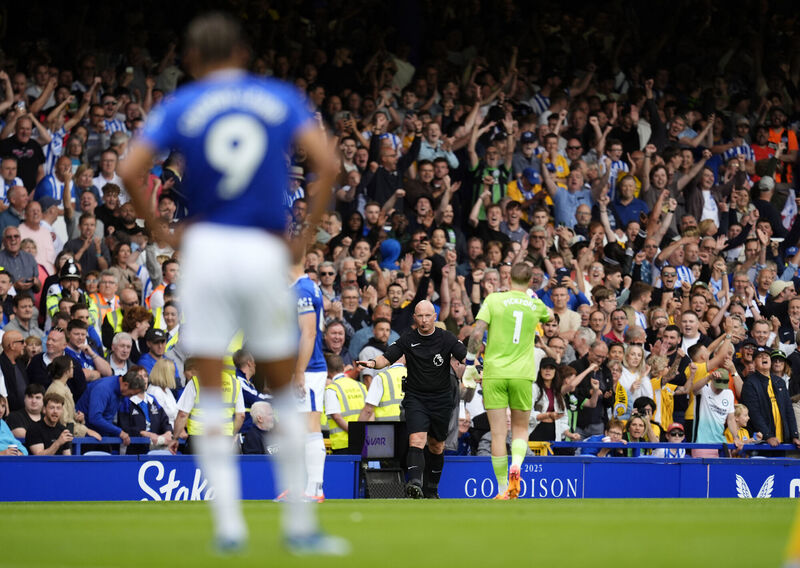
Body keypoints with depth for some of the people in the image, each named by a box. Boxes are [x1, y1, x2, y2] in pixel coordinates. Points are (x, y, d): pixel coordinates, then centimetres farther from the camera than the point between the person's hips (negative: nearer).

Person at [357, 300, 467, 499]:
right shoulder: (408, 339, 0)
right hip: (415, 398, -1)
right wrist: (373, 363, -23)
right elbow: (387, 358, -2)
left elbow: (464, 356, -12)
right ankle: (414, 483, -37)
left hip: (442, 399, 1)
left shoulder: (446, 338, -2)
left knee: (436, 447, 13)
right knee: (416, 440, -22)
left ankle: (431, 490, 29)